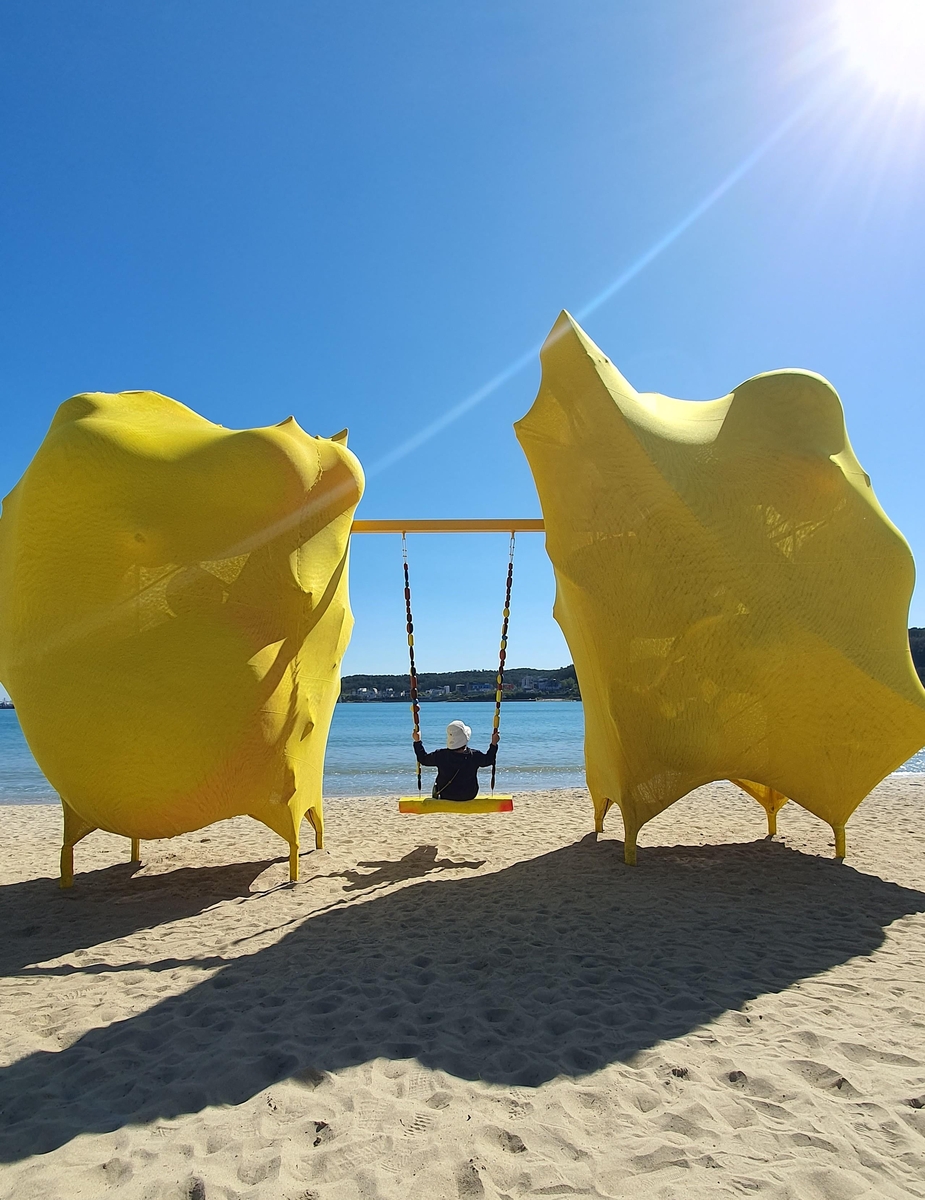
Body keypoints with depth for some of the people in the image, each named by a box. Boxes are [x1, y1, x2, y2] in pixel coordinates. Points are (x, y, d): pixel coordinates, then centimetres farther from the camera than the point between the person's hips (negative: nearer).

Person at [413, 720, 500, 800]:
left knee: (436, 784, 32)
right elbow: (488, 760, -3)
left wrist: (417, 741, 2)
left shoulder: (440, 756, -25)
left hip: (446, 796, 0)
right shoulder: (475, 756, -24)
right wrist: (494, 744, 6)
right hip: (469, 796, 1)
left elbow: (423, 759, -7)